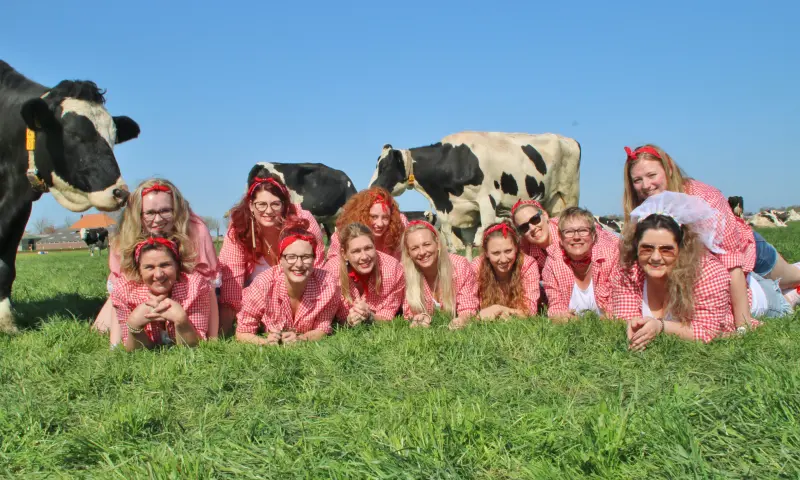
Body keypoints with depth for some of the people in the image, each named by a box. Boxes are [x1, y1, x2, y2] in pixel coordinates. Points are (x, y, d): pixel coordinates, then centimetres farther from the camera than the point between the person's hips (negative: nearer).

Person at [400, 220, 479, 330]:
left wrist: (461, 321, -32)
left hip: (455, 330, 0)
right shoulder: (405, 271, -12)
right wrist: (418, 320, -28)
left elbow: (468, 309, -10)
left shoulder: (460, 266, -14)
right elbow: (409, 313, -5)